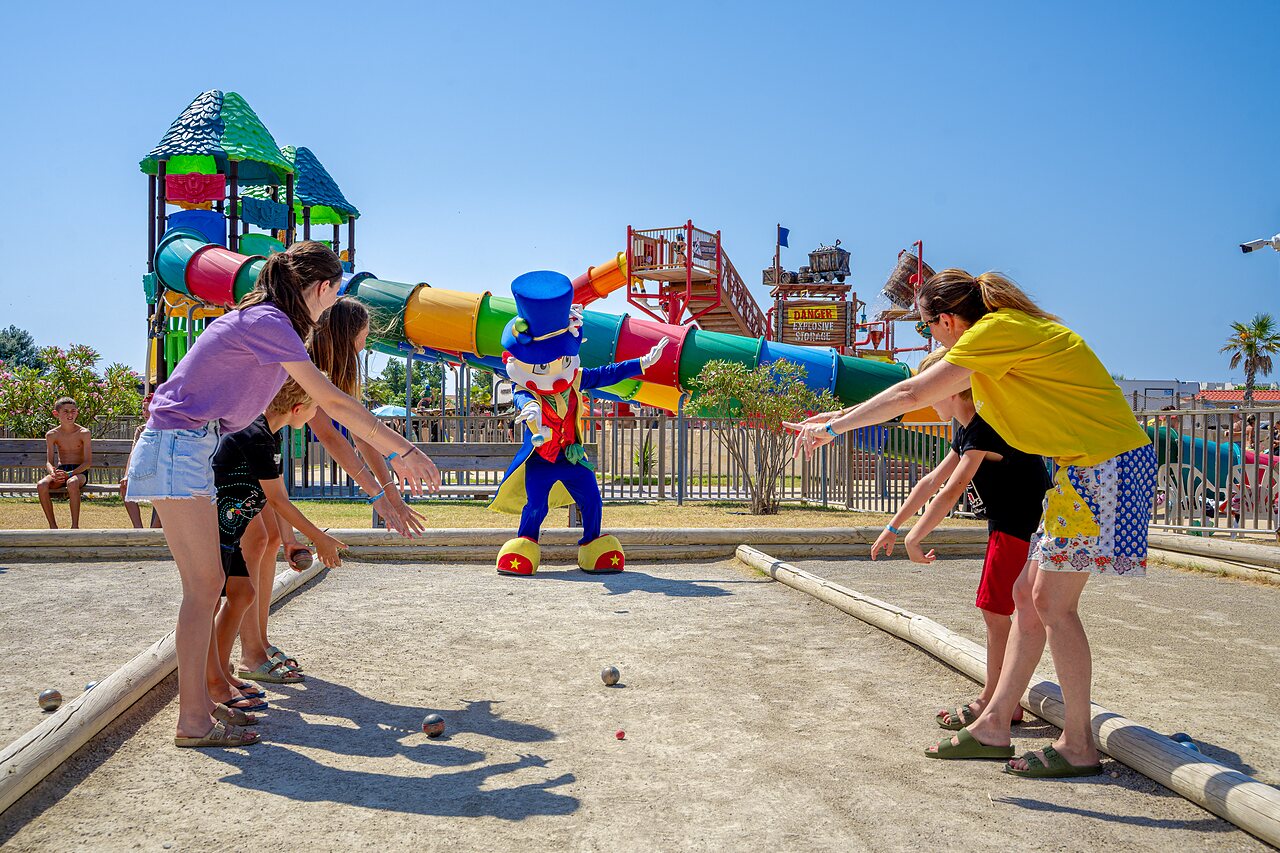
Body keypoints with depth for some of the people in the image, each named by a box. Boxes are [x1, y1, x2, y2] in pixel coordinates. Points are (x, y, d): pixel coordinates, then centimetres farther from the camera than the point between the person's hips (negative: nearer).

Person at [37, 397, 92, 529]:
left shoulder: (83, 433, -5)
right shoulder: (52, 435, 3)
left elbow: (88, 462, -10)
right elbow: (49, 462, -1)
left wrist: (69, 474, -25)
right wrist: (53, 473, -26)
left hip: (79, 471, -3)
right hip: (60, 470, 3)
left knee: (72, 483, -40)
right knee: (41, 485, -30)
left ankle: (75, 526, -29)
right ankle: (53, 526, -17)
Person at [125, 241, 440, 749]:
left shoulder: (266, 321, 15)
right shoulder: (268, 320, -15)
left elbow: (317, 413, 18)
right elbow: (333, 402, -18)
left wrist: (391, 454, 17)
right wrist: (403, 450, -13)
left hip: (190, 449, 10)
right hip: (177, 446, -10)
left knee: (207, 583, 11)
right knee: (203, 584, -9)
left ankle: (199, 700, 18)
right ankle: (193, 721, -4)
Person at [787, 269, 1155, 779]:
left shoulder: (998, 330, -15)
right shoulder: (1009, 329, 14)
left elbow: (913, 395, -16)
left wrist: (835, 426, -9)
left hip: (1103, 464, -10)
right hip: (1086, 467, 10)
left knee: (1053, 602, -6)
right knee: (1029, 593, 9)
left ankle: (1078, 746, 4)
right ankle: (993, 726, 14)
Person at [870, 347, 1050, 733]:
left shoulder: (984, 426, -20)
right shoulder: (967, 430, 13)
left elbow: (952, 490, -26)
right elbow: (932, 481, 17)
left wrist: (913, 538, -22)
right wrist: (892, 528, 18)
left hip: (1023, 527, -10)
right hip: (1009, 527, 10)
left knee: (995, 610, -5)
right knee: (996, 611, 12)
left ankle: (992, 703, 4)